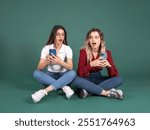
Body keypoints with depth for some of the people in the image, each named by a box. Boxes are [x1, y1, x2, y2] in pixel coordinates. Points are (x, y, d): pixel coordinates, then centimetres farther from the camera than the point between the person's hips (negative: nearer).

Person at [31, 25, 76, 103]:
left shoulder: (67, 49, -8)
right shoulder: (46, 48, -7)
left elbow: (70, 67, -21)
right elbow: (39, 68, -14)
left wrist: (60, 62, -41)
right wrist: (46, 61, -37)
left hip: (63, 76, 0)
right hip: (50, 75, 1)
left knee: (73, 73, -33)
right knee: (36, 73, -28)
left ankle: (44, 91, -40)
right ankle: (64, 87, -31)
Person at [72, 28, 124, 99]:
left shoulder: (106, 53, -9)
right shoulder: (83, 52, -16)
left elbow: (113, 75, -11)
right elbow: (80, 73, -23)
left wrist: (109, 65, -31)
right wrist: (91, 64, -36)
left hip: (98, 79, 3)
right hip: (86, 79, -2)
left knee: (118, 79, -20)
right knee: (76, 80, -35)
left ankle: (88, 91, -28)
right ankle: (108, 93, -31)